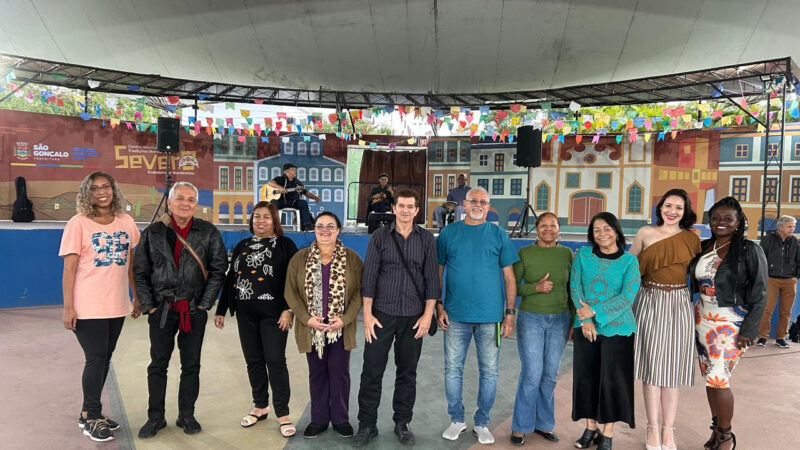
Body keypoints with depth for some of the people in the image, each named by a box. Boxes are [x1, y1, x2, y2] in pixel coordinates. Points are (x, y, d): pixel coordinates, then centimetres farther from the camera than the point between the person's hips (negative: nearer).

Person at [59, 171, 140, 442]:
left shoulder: (126, 222, 5)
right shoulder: (78, 223, -7)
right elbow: (69, 269, -9)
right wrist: (68, 307, -13)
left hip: (117, 306, 5)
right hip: (88, 307, -5)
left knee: (105, 358, 13)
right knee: (96, 359, 0)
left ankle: (89, 413, 29)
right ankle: (91, 417, 19)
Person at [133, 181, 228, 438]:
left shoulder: (208, 232, -2)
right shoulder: (153, 233, 1)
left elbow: (219, 269, 0)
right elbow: (140, 273, 4)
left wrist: (205, 303, -4)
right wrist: (149, 306, -2)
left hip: (194, 310, 0)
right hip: (162, 309, 1)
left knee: (191, 365, 9)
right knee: (158, 365, 9)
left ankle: (186, 415, 22)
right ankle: (155, 417, 23)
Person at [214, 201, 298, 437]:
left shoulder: (285, 245, -2)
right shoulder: (242, 246, 13)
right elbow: (230, 279, 15)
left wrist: (288, 309, -17)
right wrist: (221, 310, 13)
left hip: (273, 313, -5)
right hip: (246, 314, 5)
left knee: (275, 361, -5)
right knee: (253, 361, 11)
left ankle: (283, 413, 6)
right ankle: (260, 406, 27)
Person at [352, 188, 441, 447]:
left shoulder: (426, 239, 2)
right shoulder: (379, 236, 0)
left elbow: (432, 278, 2)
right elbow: (369, 276, -2)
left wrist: (428, 314, -4)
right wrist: (367, 314, -7)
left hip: (413, 316, 1)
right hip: (382, 314, -1)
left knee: (407, 372, 10)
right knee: (372, 371, 2)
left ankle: (402, 423, 26)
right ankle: (367, 425, 17)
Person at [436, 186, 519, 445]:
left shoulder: (498, 235, 3)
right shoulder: (448, 233, 3)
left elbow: (509, 277, 4)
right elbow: (437, 272, 5)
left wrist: (510, 312, -2)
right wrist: (439, 306, -3)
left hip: (490, 316, 0)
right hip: (456, 315, 0)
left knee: (489, 372, 8)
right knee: (453, 369, 8)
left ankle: (481, 423, 25)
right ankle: (457, 420, 26)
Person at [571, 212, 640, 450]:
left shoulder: (629, 261, -3)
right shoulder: (583, 254, 2)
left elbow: (627, 297, -11)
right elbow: (575, 287, -3)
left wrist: (595, 312, -16)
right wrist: (585, 319, -14)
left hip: (617, 329, -2)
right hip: (586, 328, 2)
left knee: (613, 379, 4)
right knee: (586, 376, 9)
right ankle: (590, 428, 26)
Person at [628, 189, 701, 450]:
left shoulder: (691, 238, 4)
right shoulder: (645, 234, 2)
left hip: (678, 305, 1)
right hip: (649, 303, 0)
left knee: (673, 368, 5)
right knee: (651, 365, 4)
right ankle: (653, 428, 16)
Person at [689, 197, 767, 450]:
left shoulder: (750, 250, -7)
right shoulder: (702, 247, 6)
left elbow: (759, 294, -8)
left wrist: (749, 330, -12)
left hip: (731, 324, -5)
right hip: (702, 320, 5)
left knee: (718, 380, -5)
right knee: (709, 378, 11)